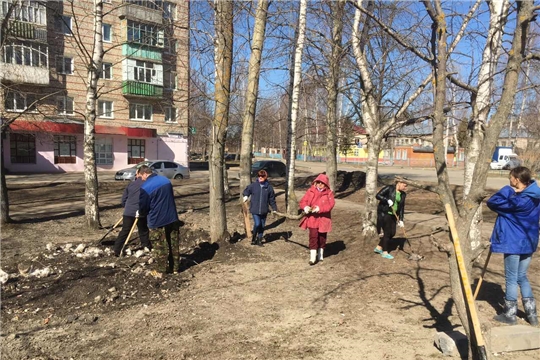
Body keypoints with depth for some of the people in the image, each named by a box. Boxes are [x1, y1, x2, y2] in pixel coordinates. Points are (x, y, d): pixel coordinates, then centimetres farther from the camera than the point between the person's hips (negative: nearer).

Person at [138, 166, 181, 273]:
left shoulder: (145, 187, -14)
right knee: (174, 244, 13)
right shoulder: (166, 180, 7)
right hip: (172, 218, 6)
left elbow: (143, 207, -7)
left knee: (160, 247, 6)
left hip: (157, 221, -6)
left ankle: (163, 269, 15)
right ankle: (175, 267, 22)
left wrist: (141, 214, 17)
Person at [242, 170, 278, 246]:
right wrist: (246, 196, -7)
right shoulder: (253, 185, -5)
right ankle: (253, 238, 12)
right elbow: (246, 190, 13)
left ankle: (259, 240, 30)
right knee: (257, 224, -14)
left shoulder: (269, 187, -2)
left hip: (264, 210, 2)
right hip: (255, 209, -2)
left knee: (262, 226, 11)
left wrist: (274, 209, 6)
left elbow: (272, 199, 6)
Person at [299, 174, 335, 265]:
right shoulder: (310, 191, 1)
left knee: (322, 237, 15)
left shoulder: (329, 193, -2)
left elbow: (330, 205, -15)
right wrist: (305, 207, -27)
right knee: (313, 236, -10)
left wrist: (319, 208, -29)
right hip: (312, 218, -1)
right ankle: (312, 257, -7)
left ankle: (320, 254, 35)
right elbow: (303, 201, -4)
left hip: (323, 219, 1)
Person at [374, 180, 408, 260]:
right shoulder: (389, 188, -12)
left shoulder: (403, 194, 7)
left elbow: (401, 207, 7)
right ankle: (385, 252, 13)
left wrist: (401, 219, 2)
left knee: (392, 233, 8)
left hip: (393, 215, 7)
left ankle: (378, 247, 23)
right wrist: (387, 200, -26)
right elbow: (378, 195, -16)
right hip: (384, 213, -7)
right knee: (387, 232, -2)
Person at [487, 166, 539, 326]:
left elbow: (491, 203, -19)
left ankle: (510, 315, 16)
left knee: (511, 279, 5)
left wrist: (508, 190, -11)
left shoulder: (518, 200, -23)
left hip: (513, 244, -8)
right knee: (522, 277, 20)